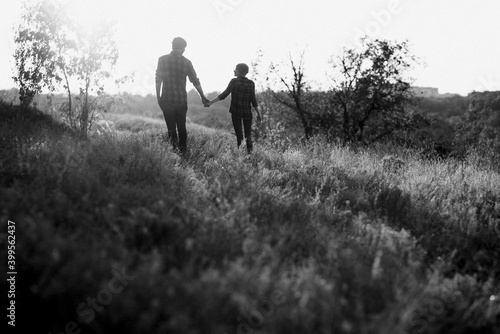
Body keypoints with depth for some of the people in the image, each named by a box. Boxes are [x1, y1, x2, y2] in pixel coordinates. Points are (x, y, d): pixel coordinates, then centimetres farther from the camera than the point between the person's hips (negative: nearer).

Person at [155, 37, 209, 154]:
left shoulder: (163, 59, -4)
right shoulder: (186, 62, -1)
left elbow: (158, 79, -5)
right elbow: (195, 81, 3)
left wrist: (158, 96, 4)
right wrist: (203, 97, 12)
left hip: (167, 99, -2)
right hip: (182, 99, 2)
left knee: (171, 127, 6)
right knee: (182, 127, 14)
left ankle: (175, 147, -4)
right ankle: (183, 151, 17)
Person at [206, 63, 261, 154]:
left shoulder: (234, 81, -7)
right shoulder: (251, 83, -1)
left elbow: (224, 94, -12)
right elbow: (253, 100, -3)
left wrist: (211, 102, -8)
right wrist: (258, 113, 5)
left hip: (235, 112, -1)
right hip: (247, 112, 2)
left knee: (239, 135, 4)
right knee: (248, 135, 9)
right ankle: (249, 151, -1)